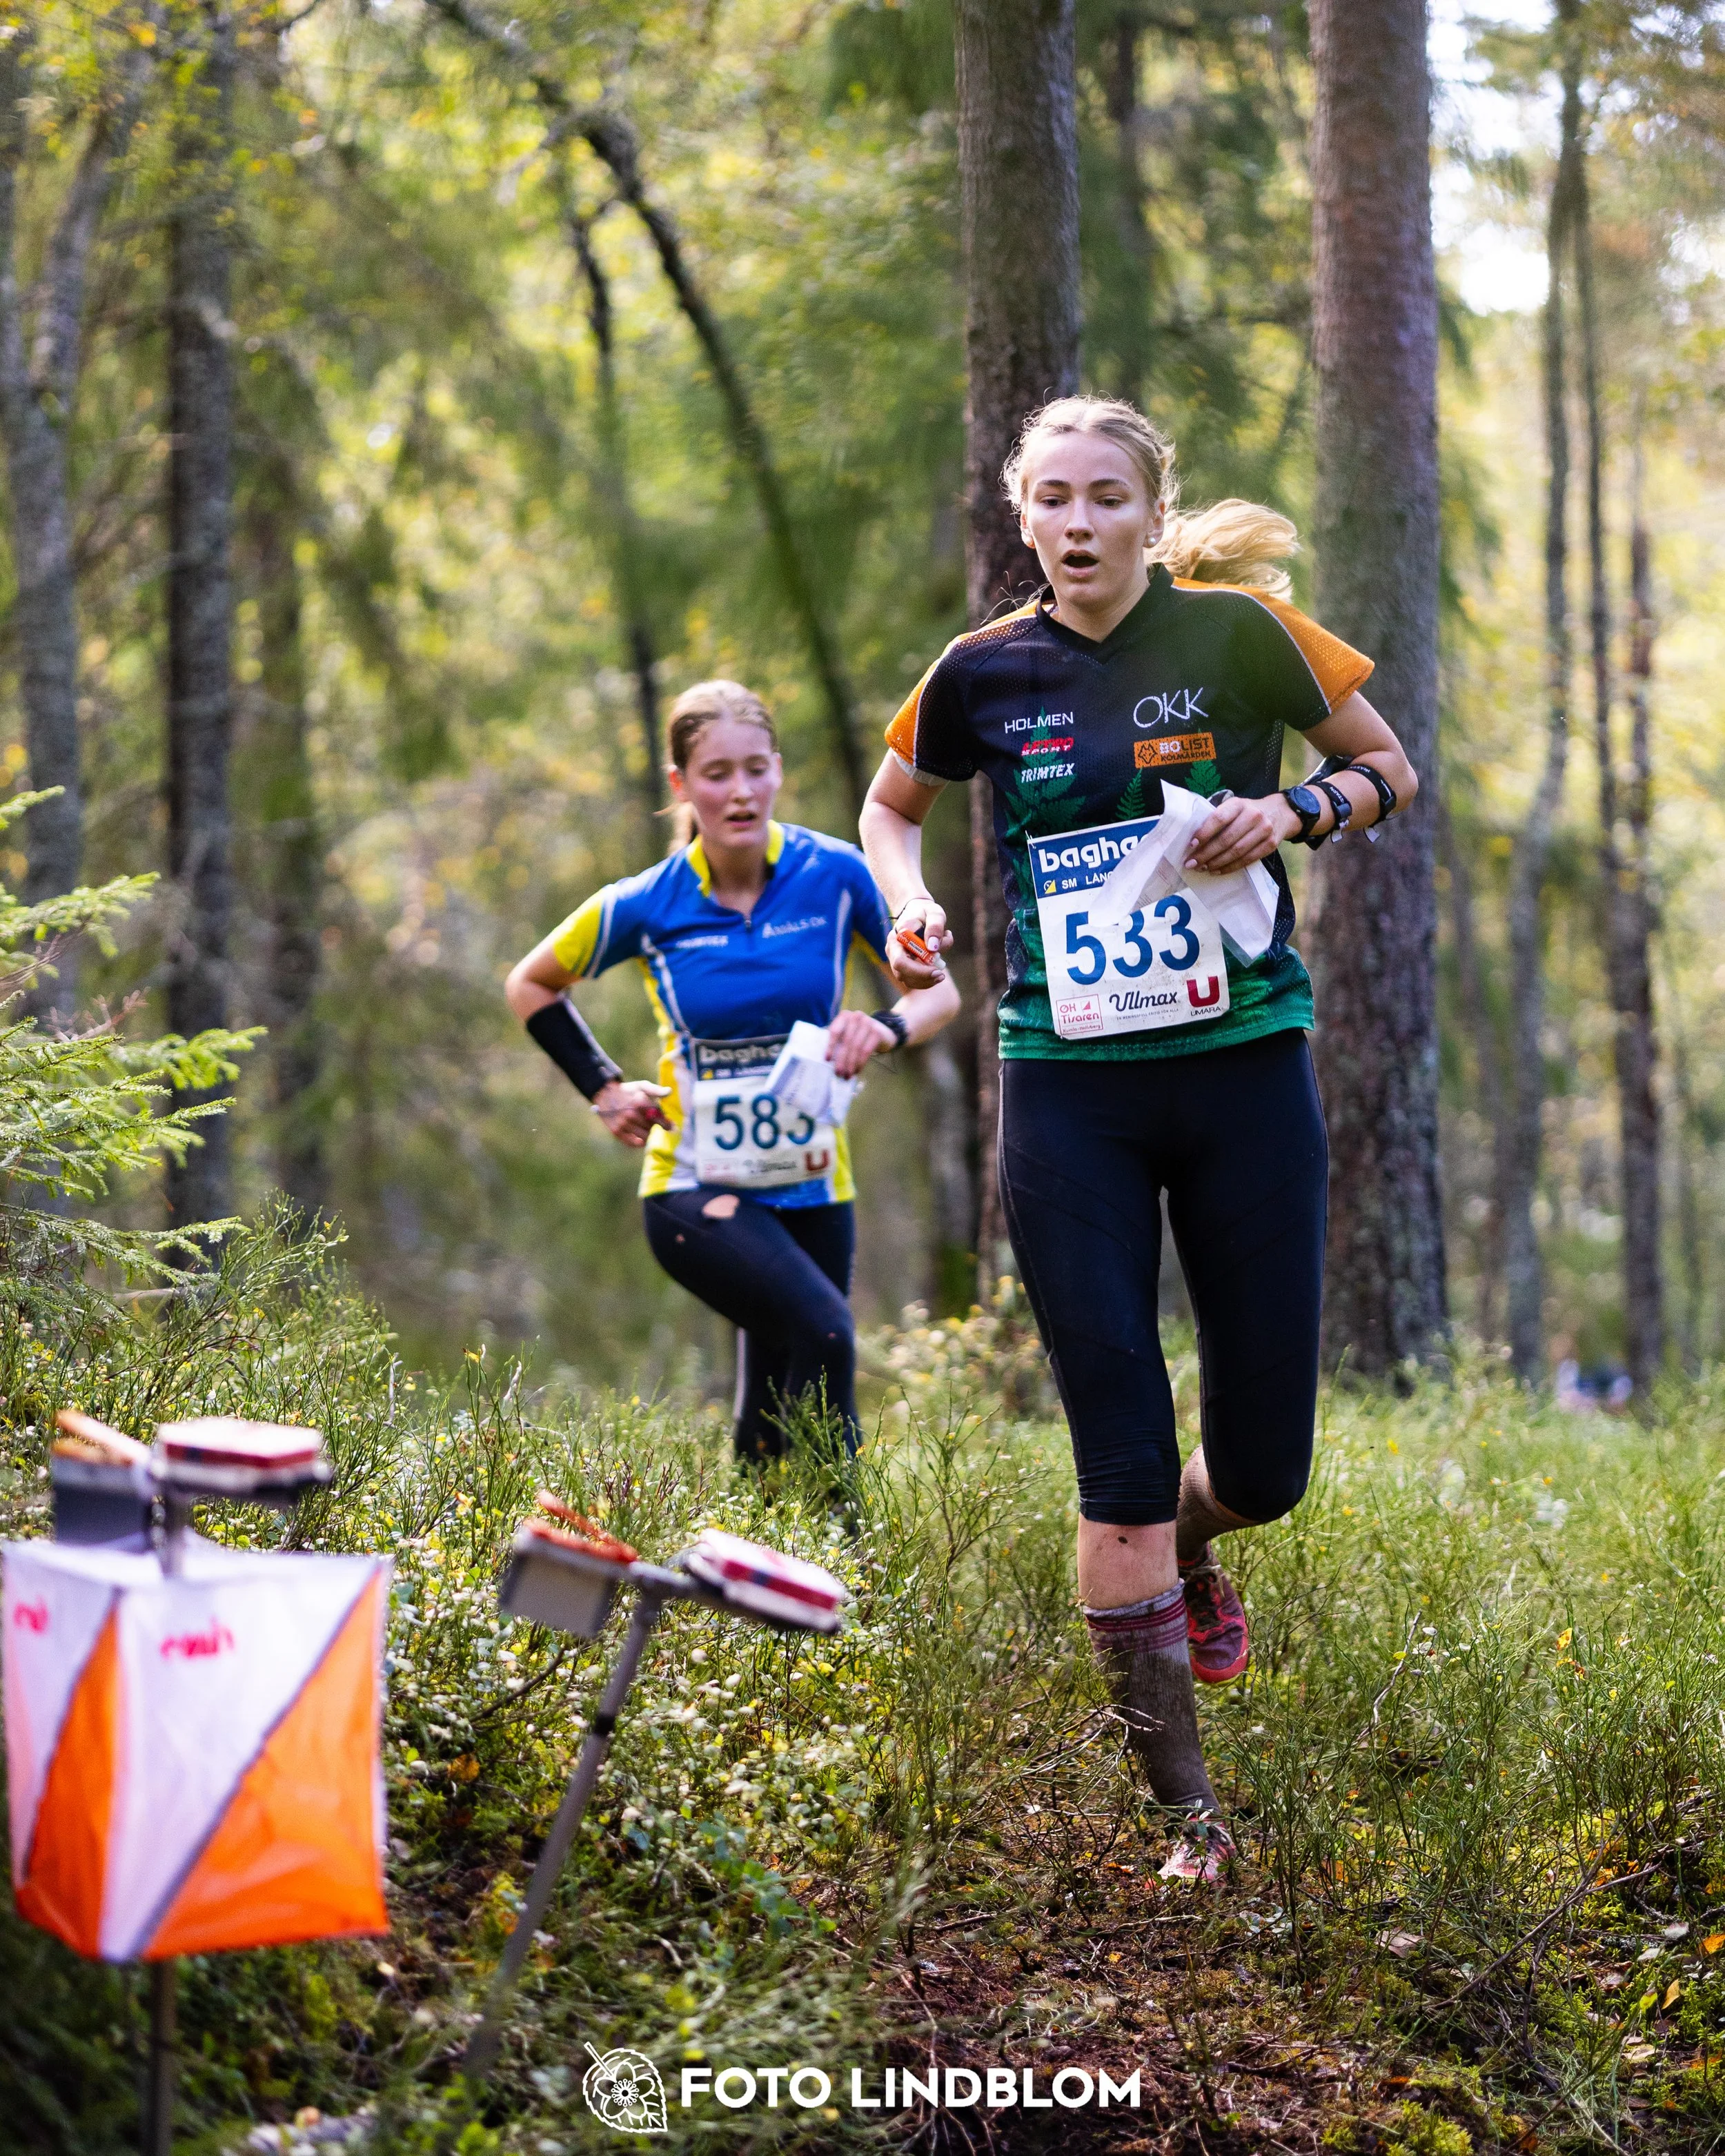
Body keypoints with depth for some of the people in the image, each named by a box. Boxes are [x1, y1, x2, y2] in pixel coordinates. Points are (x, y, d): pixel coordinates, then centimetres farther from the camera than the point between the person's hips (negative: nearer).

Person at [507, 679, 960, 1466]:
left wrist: (887, 1027, -18)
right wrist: (605, 1088, 1)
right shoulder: (645, 908, -7)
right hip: (696, 1189, -3)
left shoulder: (835, 875, -6)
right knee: (822, 1334, -29)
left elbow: (936, 989, 4)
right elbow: (530, 986, 11)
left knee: (772, 1434, 8)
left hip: (813, 1188, 3)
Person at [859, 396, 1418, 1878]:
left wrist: (1297, 813, -11)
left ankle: (1191, 1549, 42)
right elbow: (890, 806, 20)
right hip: (1070, 1090, 0)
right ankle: (1186, 1806, 5)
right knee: (1121, 1464, -5)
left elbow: (1391, 770, 9)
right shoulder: (982, 675, 1)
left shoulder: (1236, 631, -3)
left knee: (1263, 1465, 4)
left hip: (1244, 1070, 0)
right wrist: (911, 903, 0)